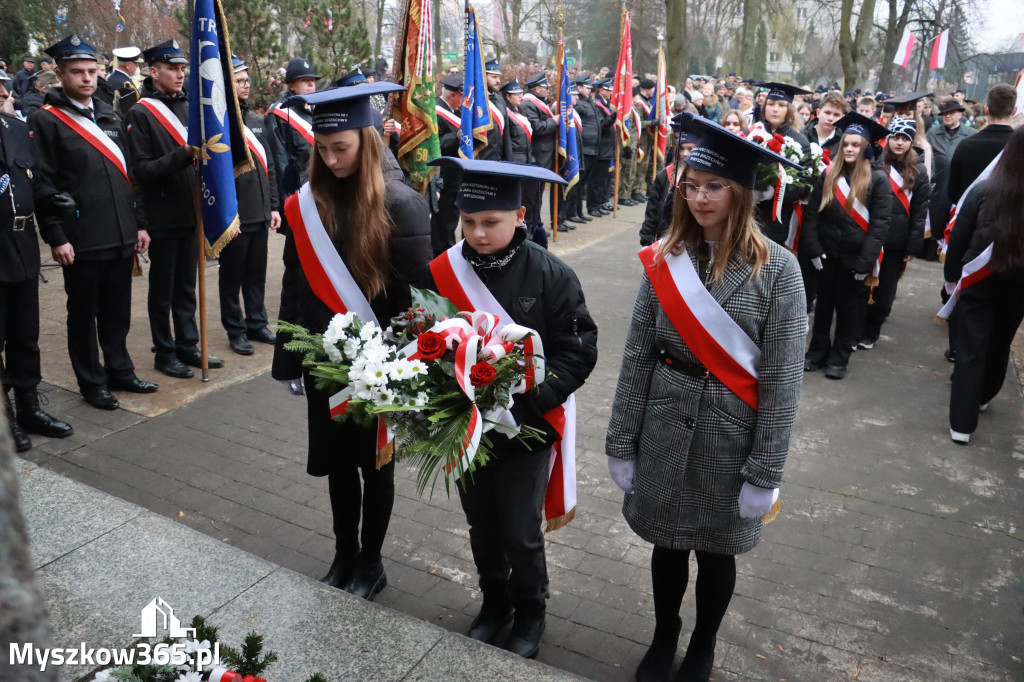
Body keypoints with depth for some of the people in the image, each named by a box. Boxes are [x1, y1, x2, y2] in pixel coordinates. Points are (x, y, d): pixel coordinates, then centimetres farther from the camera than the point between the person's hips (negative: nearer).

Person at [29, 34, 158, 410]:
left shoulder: (110, 116, 14)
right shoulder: (45, 120, -5)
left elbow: (129, 173, 16)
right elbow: (43, 183, -9)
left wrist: (139, 223, 12)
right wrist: (56, 237, -13)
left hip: (121, 237, 6)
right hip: (81, 240, -5)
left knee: (118, 310, 15)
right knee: (83, 313, 7)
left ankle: (120, 370, 28)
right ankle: (92, 382, 18)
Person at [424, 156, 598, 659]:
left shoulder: (551, 276, -14)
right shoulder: (442, 272, -6)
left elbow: (577, 352, -14)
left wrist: (526, 399, -25)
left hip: (525, 430, -3)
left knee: (520, 535, 11)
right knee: (481, 528, 21)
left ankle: (530, 612, 39)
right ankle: (494, 602, 47)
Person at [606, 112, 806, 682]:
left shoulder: (776, 268, -11)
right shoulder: (665, 260, -4)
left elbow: (783, 377, -10)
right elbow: (637, 357, -2)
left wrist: (766, 473, -10)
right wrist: (622, 443, -2)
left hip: (731, 435, -2)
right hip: (666, 427, 2)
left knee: (717, 549, 16)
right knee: (667, 541, 17)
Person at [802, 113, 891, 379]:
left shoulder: (878, 179, -8)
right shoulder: (829, 174, 2)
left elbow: (880, 223, -12)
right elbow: (812, 213, 1)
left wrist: (866, 260, -17)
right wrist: (813, 248, -8)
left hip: (855, 255, -3)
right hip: (828, 252, 3)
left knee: (849, 307, 8)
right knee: (823, 303, 13)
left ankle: (839, 358, 20)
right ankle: (818, 351, 26)